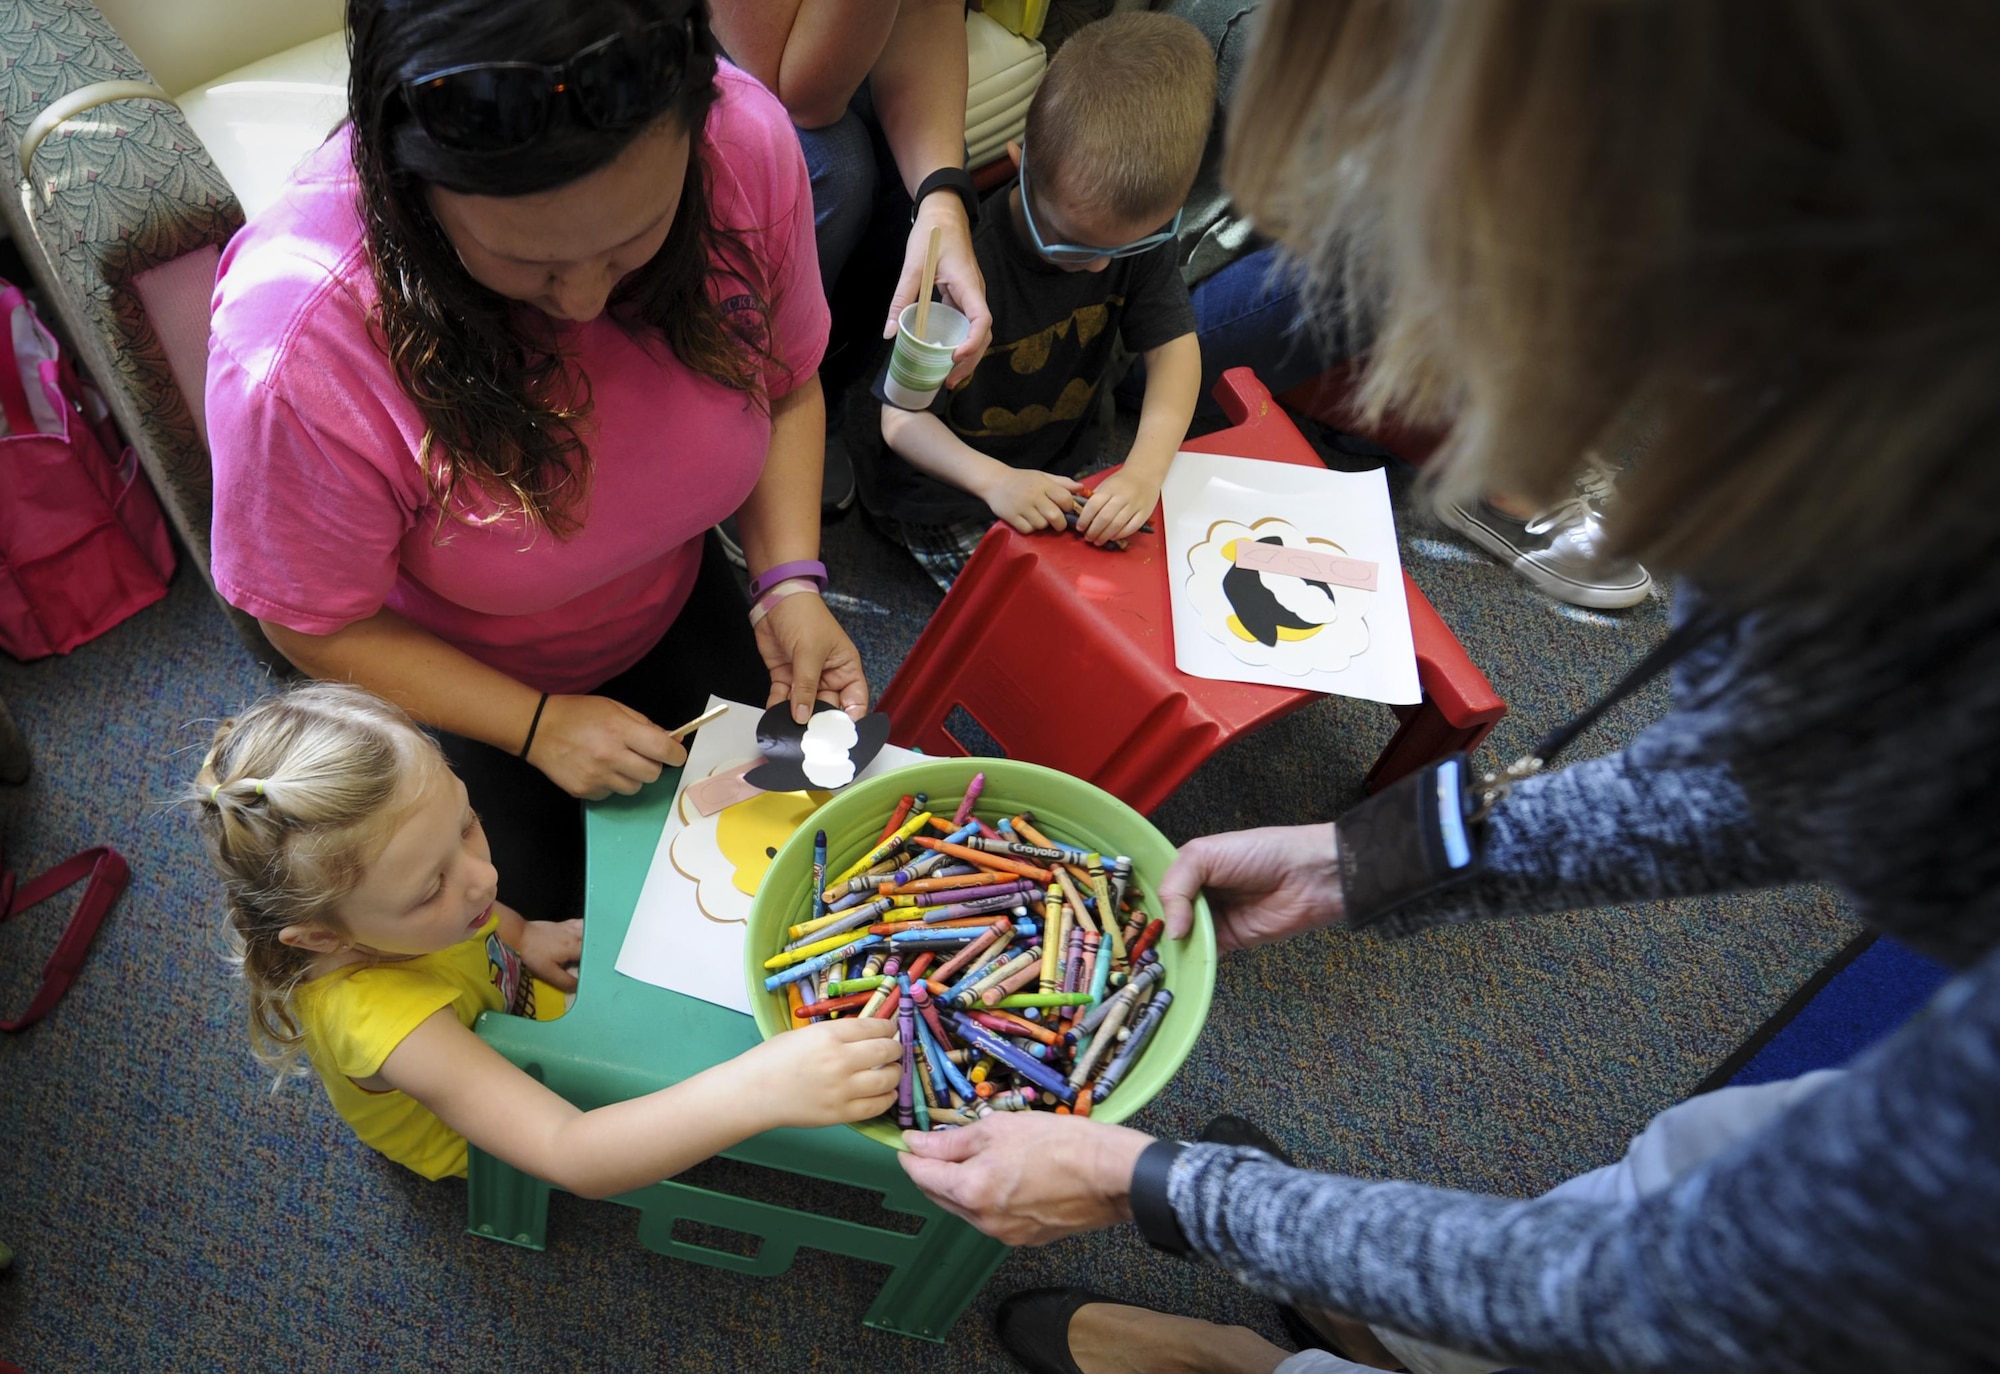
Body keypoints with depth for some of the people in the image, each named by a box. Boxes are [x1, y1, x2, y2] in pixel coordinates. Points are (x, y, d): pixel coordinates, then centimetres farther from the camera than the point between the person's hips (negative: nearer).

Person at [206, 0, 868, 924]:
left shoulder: (745, 144, -30)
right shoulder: (296, 353, -39)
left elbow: (785, 385, -11)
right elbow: (321, 625, -20)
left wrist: (791, 584, -22)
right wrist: (537, 725, -23)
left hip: (674, 601, 3)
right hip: (462, 676, -2)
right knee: (550, 908, 17)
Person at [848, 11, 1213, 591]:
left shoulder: (1137, 228, -13)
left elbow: (1174, 345, -13)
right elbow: (902, 421, -25)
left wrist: (1145, 470, -32)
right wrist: (995, 480, -43)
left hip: (1065, 463, 5)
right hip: (944, 476, -5)